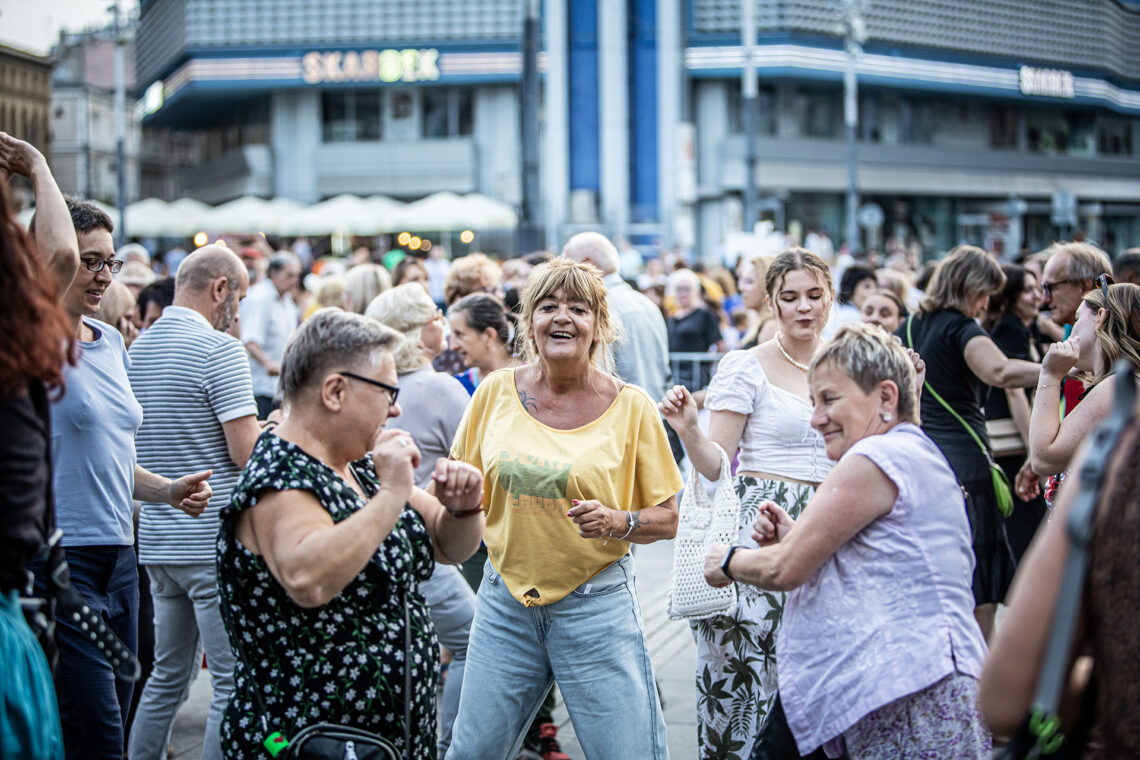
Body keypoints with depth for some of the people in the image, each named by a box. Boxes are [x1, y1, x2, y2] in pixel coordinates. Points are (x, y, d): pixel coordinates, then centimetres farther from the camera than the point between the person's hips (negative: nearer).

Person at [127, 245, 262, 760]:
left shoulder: (136, 349, 11)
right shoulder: (219, 350, -13)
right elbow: (247, 452, -17)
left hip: (155, 539, 8)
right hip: (212, 540, -8)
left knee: (168, 673, 18)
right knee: (234, 681, -2)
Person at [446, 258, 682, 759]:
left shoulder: (631, 406, -5)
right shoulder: (496, 391, 1)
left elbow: (668, 518, -1)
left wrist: (616, 523, -19)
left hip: (595, 605, -2)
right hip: (505, 600, 2)